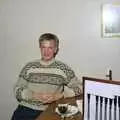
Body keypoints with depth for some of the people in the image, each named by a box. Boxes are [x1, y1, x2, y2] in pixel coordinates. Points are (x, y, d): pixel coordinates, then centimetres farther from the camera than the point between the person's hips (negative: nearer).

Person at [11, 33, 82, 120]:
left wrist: (58, 96, -11)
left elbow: (78, 88, 2)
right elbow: (17, 90, 7)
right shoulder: (29, 67, 8)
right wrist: (35, 96, -10)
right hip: (26, 109, 2)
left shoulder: (63, 68, 3)